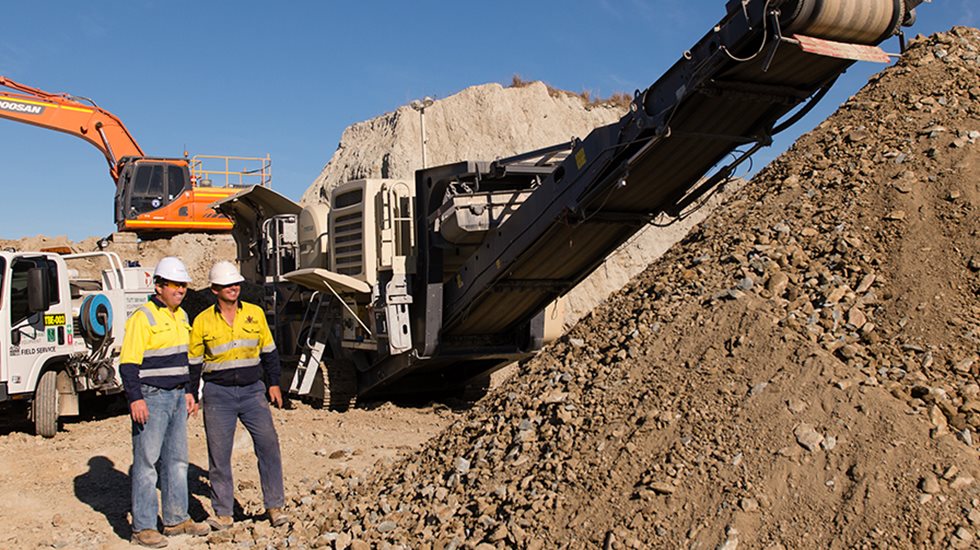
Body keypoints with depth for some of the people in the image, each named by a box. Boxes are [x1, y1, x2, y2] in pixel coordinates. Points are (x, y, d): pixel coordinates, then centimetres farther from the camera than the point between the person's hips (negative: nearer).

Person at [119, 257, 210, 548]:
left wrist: (189, 392, 19)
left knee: (177, 460, 13)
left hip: (176, 397, 8)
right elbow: (128, 363, -16)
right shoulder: (143, 317, -12)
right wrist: (135, 399, -23)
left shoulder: (180, 316, 14)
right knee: (146, 462, -2)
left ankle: (176, 519, 23)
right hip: (151, 398, -8)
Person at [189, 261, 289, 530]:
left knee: (268, 444, -6)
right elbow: (193, 362, 7)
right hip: (218, 393, -1)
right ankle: (223, 513, 16)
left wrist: (274, 384, 10)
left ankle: (274, 506, 5)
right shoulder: (203, 321, 0)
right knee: (219, 454, 3)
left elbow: (269, 351, 13)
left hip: (252, 391, 1)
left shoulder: (255, 313, 5)